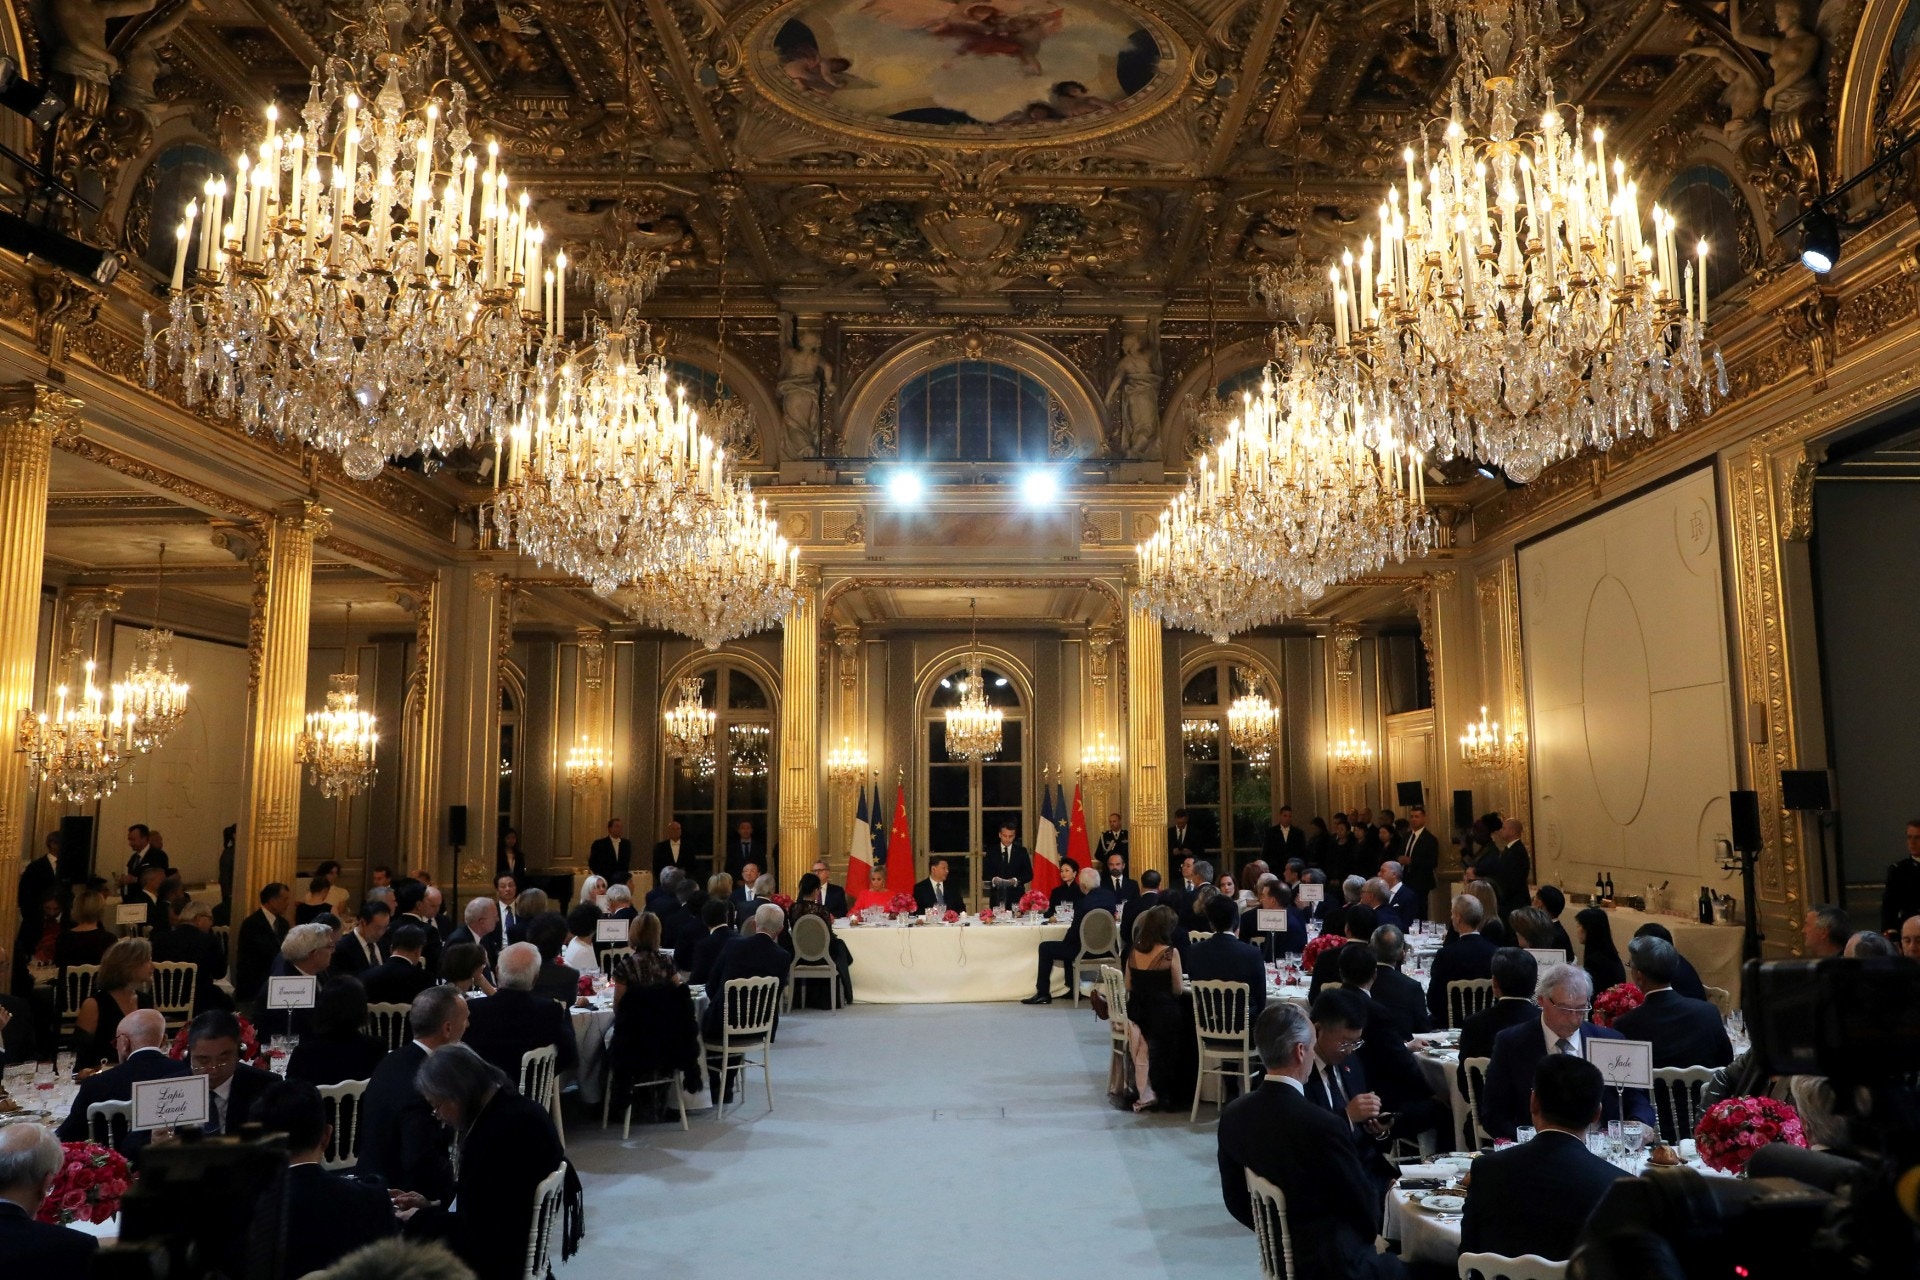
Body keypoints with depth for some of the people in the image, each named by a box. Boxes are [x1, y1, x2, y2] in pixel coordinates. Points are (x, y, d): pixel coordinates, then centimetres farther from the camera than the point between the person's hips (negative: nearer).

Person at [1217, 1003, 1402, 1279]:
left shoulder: (1233, 1114, -9)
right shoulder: (1323, 1125, -28)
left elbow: (1236, 1201, 3)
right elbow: (1364, 1205, -13)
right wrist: (1368, 1234, 9)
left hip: (1279, 1257, 6)